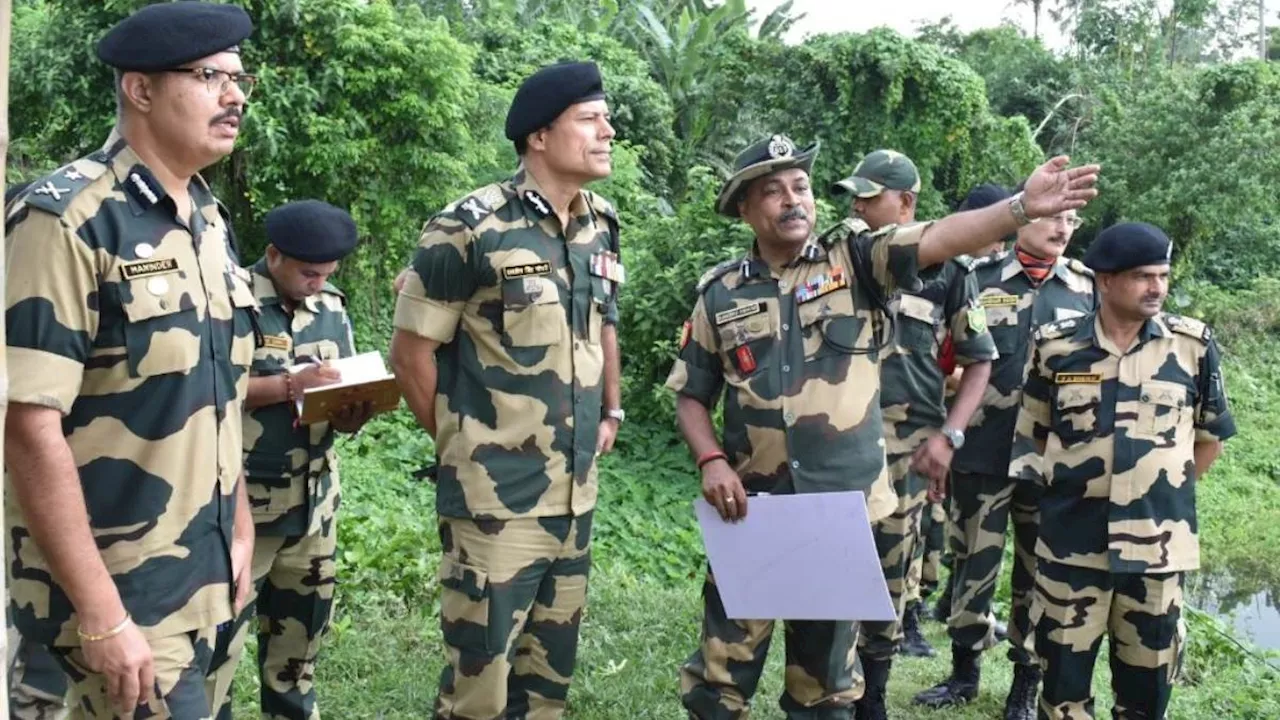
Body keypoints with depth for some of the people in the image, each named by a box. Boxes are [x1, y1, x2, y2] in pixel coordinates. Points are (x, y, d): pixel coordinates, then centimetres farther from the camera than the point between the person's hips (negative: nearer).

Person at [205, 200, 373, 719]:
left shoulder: (332, 309, 9)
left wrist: (350, 416, -10)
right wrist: (289, 386, -23)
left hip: (314, 505, 6)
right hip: (240, 506, -6)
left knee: (300, 635, 17)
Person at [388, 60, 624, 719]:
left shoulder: (602, 228, 7)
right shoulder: (471, 228, -13)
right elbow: (411, 351, -7)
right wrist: (460, 445, -1)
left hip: (575, 495, 7)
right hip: (495, 499, -6)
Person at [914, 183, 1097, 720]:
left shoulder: (1088, 287, 7)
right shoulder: (977, 279, 1)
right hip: (982, 452, -1)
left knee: (1040, 572, 9)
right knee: (973, 565, 9)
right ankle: (964, 670, 26)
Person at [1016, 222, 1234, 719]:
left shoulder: (1194, 344, -2)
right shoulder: (1054, 346, -2)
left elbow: (1210, 436, 9)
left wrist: (1167, 493, 9)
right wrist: (1070, 488, 9)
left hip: (1157, 545, 0)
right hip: (1071, 542, 0)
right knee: (1063, 679, 10)